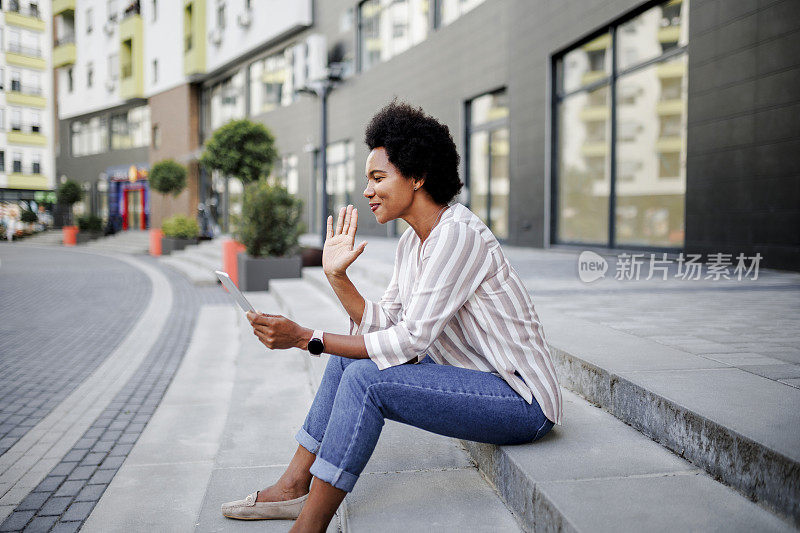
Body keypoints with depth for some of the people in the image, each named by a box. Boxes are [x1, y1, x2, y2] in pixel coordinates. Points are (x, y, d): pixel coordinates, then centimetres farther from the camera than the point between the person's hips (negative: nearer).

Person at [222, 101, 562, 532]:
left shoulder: (458, 234, -22)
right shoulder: (411, 242, 7)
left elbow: (409, 341, -24)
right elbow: (381, 325, 7)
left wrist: (306, 338, -22)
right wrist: (337, 276, -3)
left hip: (521, 401, -9)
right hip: (475, 379, 9)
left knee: (366, 379, -24)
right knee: (347, 358, 6)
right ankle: (293, 486, 12)